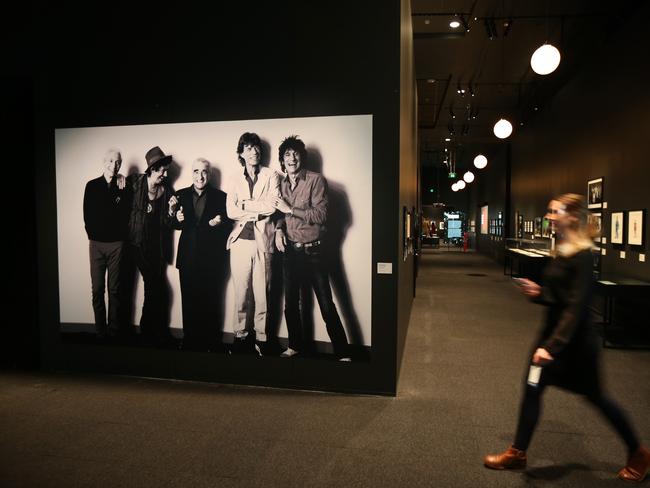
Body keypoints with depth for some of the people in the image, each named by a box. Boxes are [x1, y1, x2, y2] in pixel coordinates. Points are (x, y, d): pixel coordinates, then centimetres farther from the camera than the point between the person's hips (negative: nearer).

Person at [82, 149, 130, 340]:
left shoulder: (122, 187, 4)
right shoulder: (92, 185, 5)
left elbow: (125, 214, -3)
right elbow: (87, 215, 5)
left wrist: (121, 192, -9)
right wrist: (93, 235, 2)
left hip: (116, 243, -1)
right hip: (96, 243, 1)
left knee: (114, 290, 4)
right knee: (97, 289, 3)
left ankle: (114, 330, 11)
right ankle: (100, 331, 11)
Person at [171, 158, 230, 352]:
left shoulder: (220, 196, 1)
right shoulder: (181, 195, 8)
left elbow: (227, 228, 0)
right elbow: (177, 226, 7)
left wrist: (218, 223, -21)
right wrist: (178, 218, -14)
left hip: (212, 258, -2)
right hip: (188, 257, 2)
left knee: (211, 303, 3)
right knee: (189, 302, 8)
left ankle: (212, 342, 15)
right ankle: (190, 340, 20)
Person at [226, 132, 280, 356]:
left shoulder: (271, 176, 8)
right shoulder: (235, 180, 14)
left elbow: (271, 206, -6)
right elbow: (230, 211, 2)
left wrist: (244, 205, -1)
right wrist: (258, 210, -6)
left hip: (262, 241, -1)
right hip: (240, 240, 2)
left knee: (262, 293, 0)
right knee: (241, 292, 4)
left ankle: (261, 339, 10)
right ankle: (240, 335, 16)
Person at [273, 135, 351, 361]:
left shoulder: (316, 180, -8)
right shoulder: (282, 184, 9)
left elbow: (320, 215, -16)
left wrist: (290, 209, -17)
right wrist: (279, 229, -1)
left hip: (312, 251, -6)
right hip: (289, 250, 6)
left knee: (327, 305, -4)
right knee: (290, 304, 15)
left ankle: (342, 353, 5)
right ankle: (295, 345, 32)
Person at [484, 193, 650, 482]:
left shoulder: (582, 257, -20)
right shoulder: (561, 252, 5)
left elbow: (576, 307, -25)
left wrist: (553, 345, -29)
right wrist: (538, 293, -3)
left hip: (576, 339, -8)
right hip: (553, 331, 8)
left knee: (594, 396, 11)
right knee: (532, 388, 7)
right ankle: (517, 453, 20)